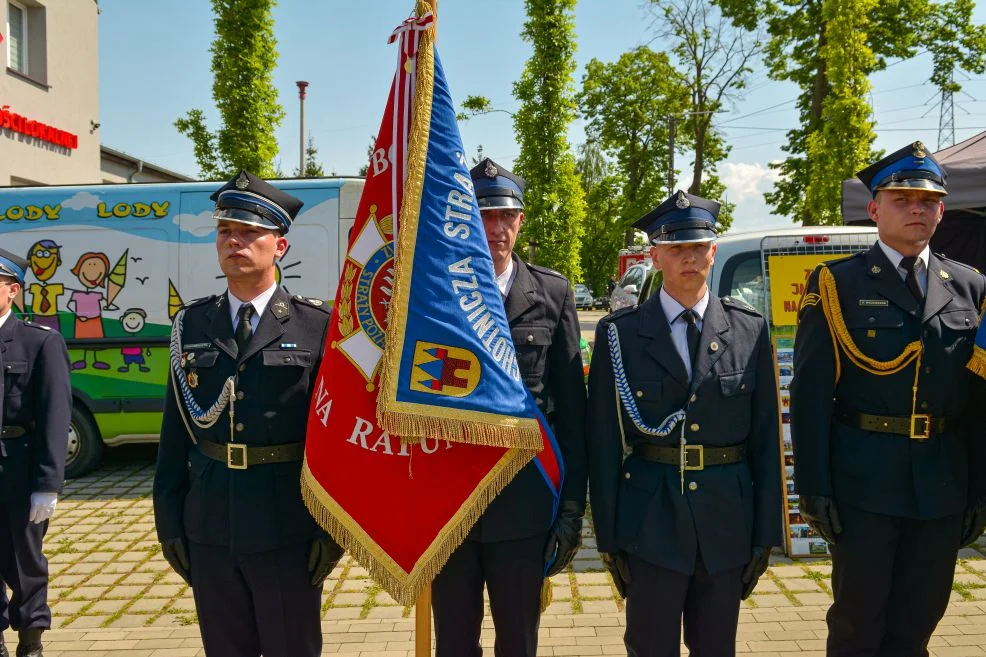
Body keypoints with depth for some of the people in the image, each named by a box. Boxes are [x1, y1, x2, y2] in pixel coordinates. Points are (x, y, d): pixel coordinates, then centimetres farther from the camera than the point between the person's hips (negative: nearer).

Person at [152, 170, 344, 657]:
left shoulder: (316, 326, -5)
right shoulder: (192, 325, 5)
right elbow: (176, 434, 7)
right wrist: (170, 524, 6)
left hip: (288, 533, -3)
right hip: (209, 534, 3)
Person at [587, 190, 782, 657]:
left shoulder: (750, 330, 2)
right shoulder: (620, 334, -4)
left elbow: (766, 437, 3)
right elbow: (604, 442, -3)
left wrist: (766, 531, 3)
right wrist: (608, 535, -2)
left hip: (727, 521, 2)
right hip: (651, 521, -2)